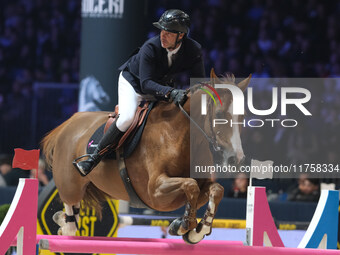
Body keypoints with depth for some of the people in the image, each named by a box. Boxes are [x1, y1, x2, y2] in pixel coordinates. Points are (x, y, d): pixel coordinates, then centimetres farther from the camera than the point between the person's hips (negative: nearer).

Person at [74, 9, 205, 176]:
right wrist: (171, 93, -54)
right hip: (132, 81, -6)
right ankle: (93, 158, -18)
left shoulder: (193, 50, -23)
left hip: (162, 85, 6)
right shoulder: (150, 48, -33)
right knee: (127, 118, -25)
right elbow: (146, 83, -39)